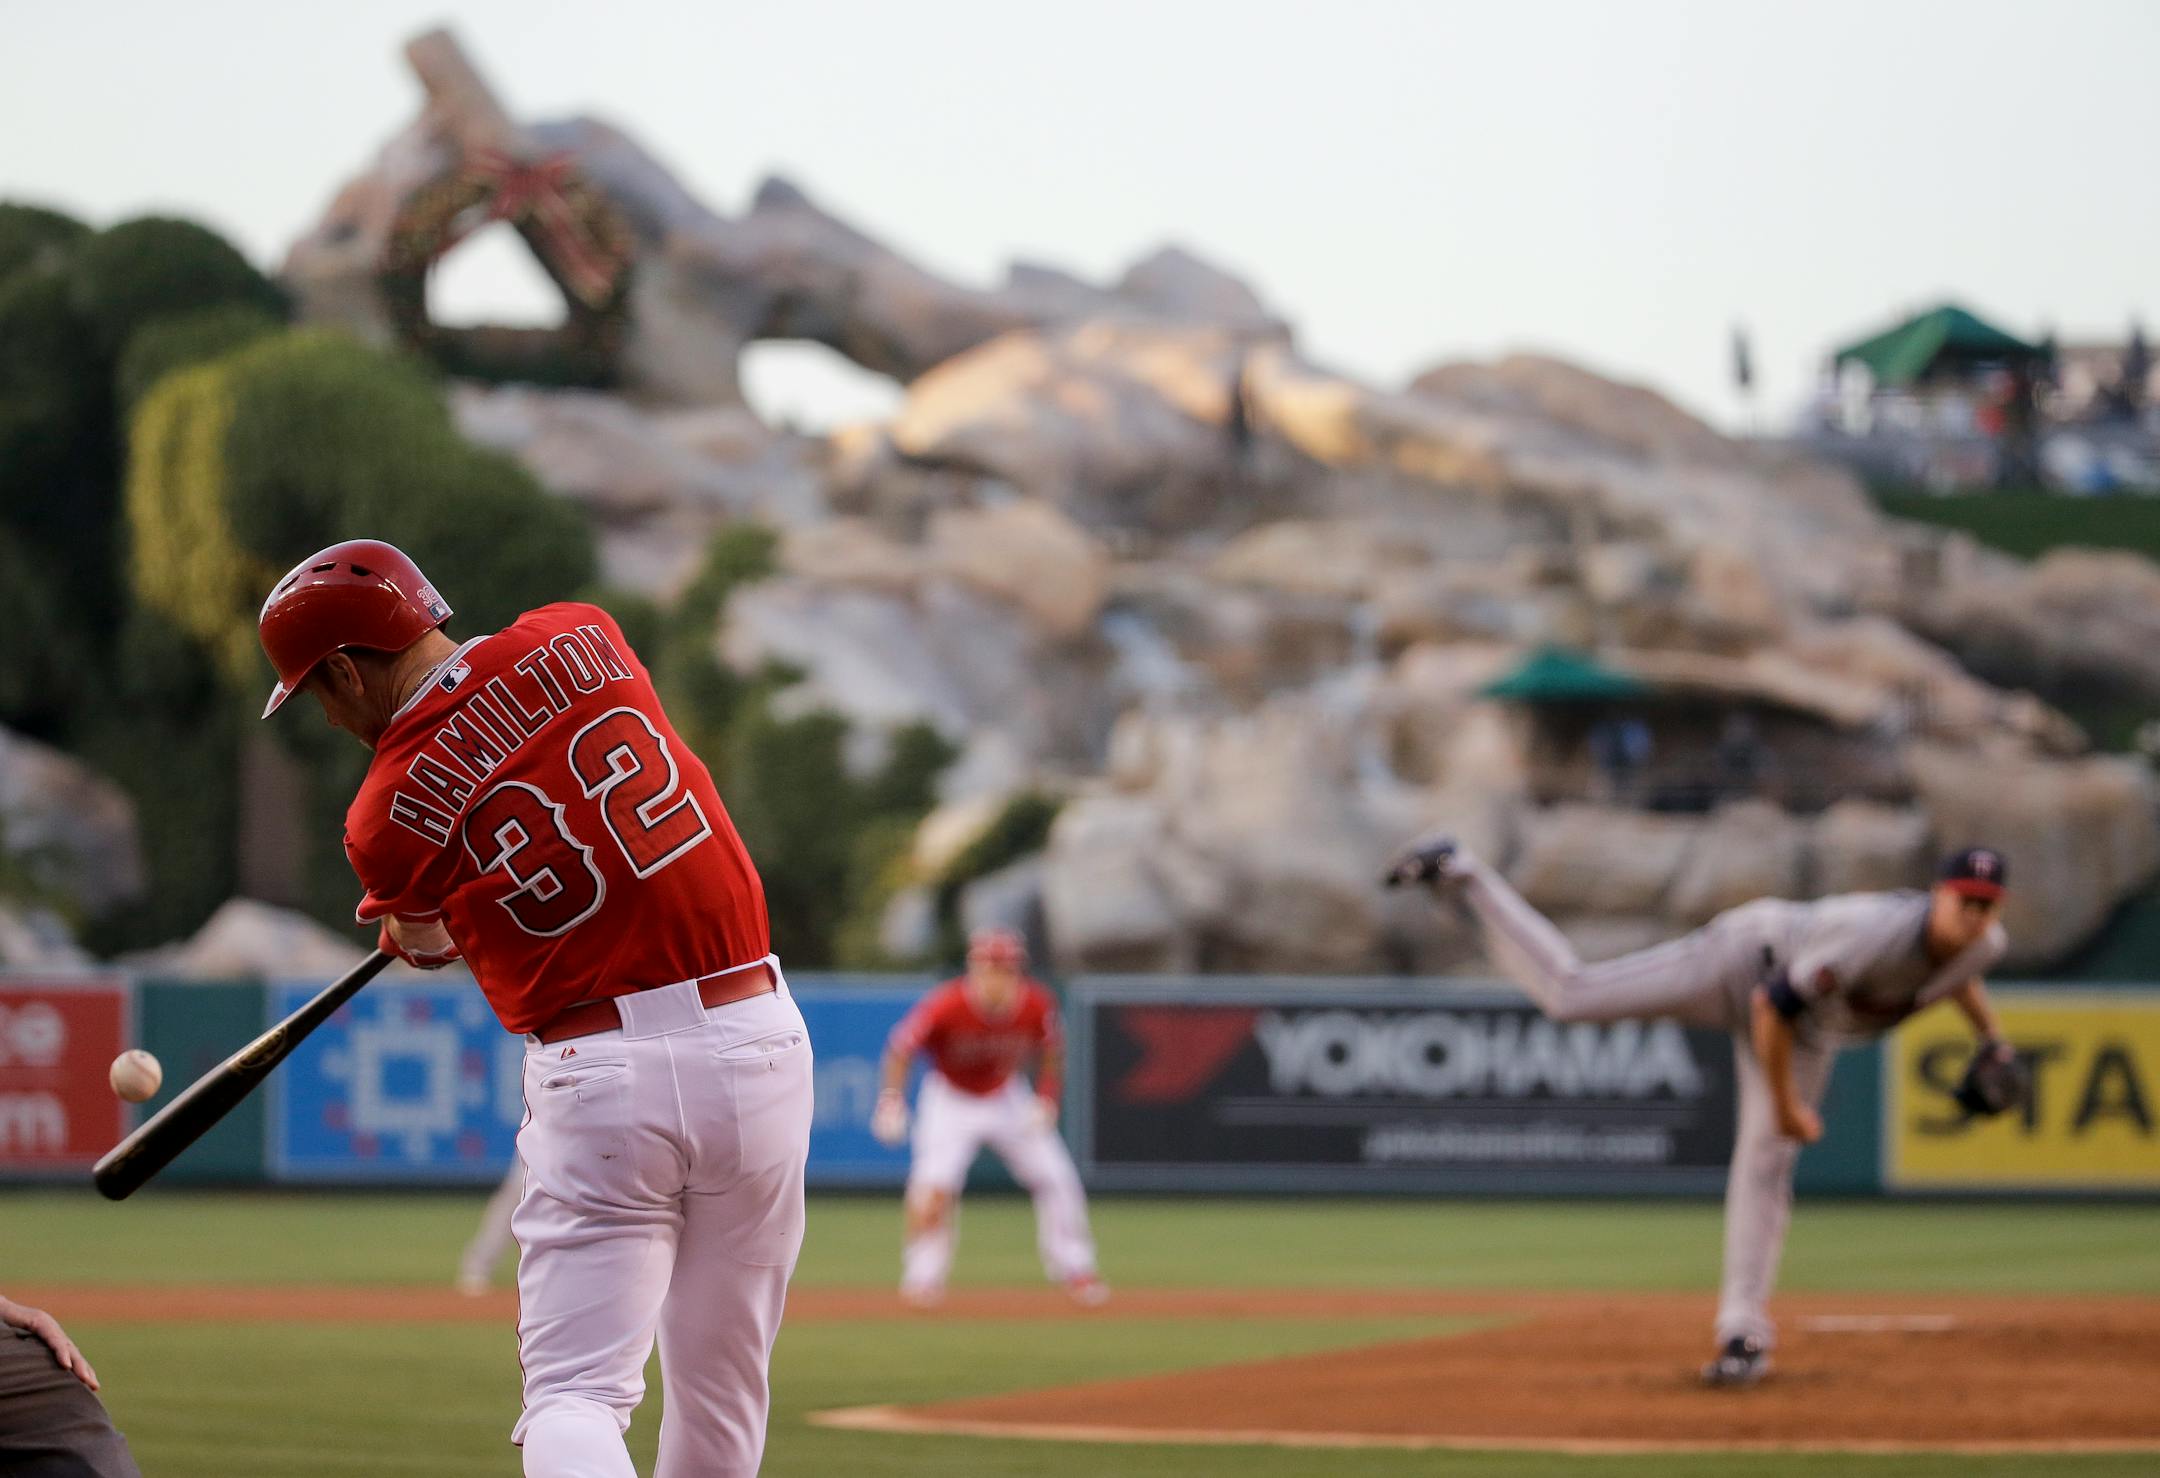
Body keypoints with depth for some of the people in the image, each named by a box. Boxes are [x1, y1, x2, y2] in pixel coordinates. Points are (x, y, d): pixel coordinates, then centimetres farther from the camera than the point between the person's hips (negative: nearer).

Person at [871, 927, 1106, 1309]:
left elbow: (1051, 1050, 0)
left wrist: (1046, 1100, -10)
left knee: (1055, 1177, -1)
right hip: (950, 1101, -3)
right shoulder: (945, 1006, -29)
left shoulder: (1037, 1005, -20)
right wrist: (892, 1098, -30)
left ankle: (1074, 1270, 16)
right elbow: (901, 1048, -18)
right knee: (932, 1185, -21)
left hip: (1007, 1098, 3)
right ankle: (923, 1274, -6)